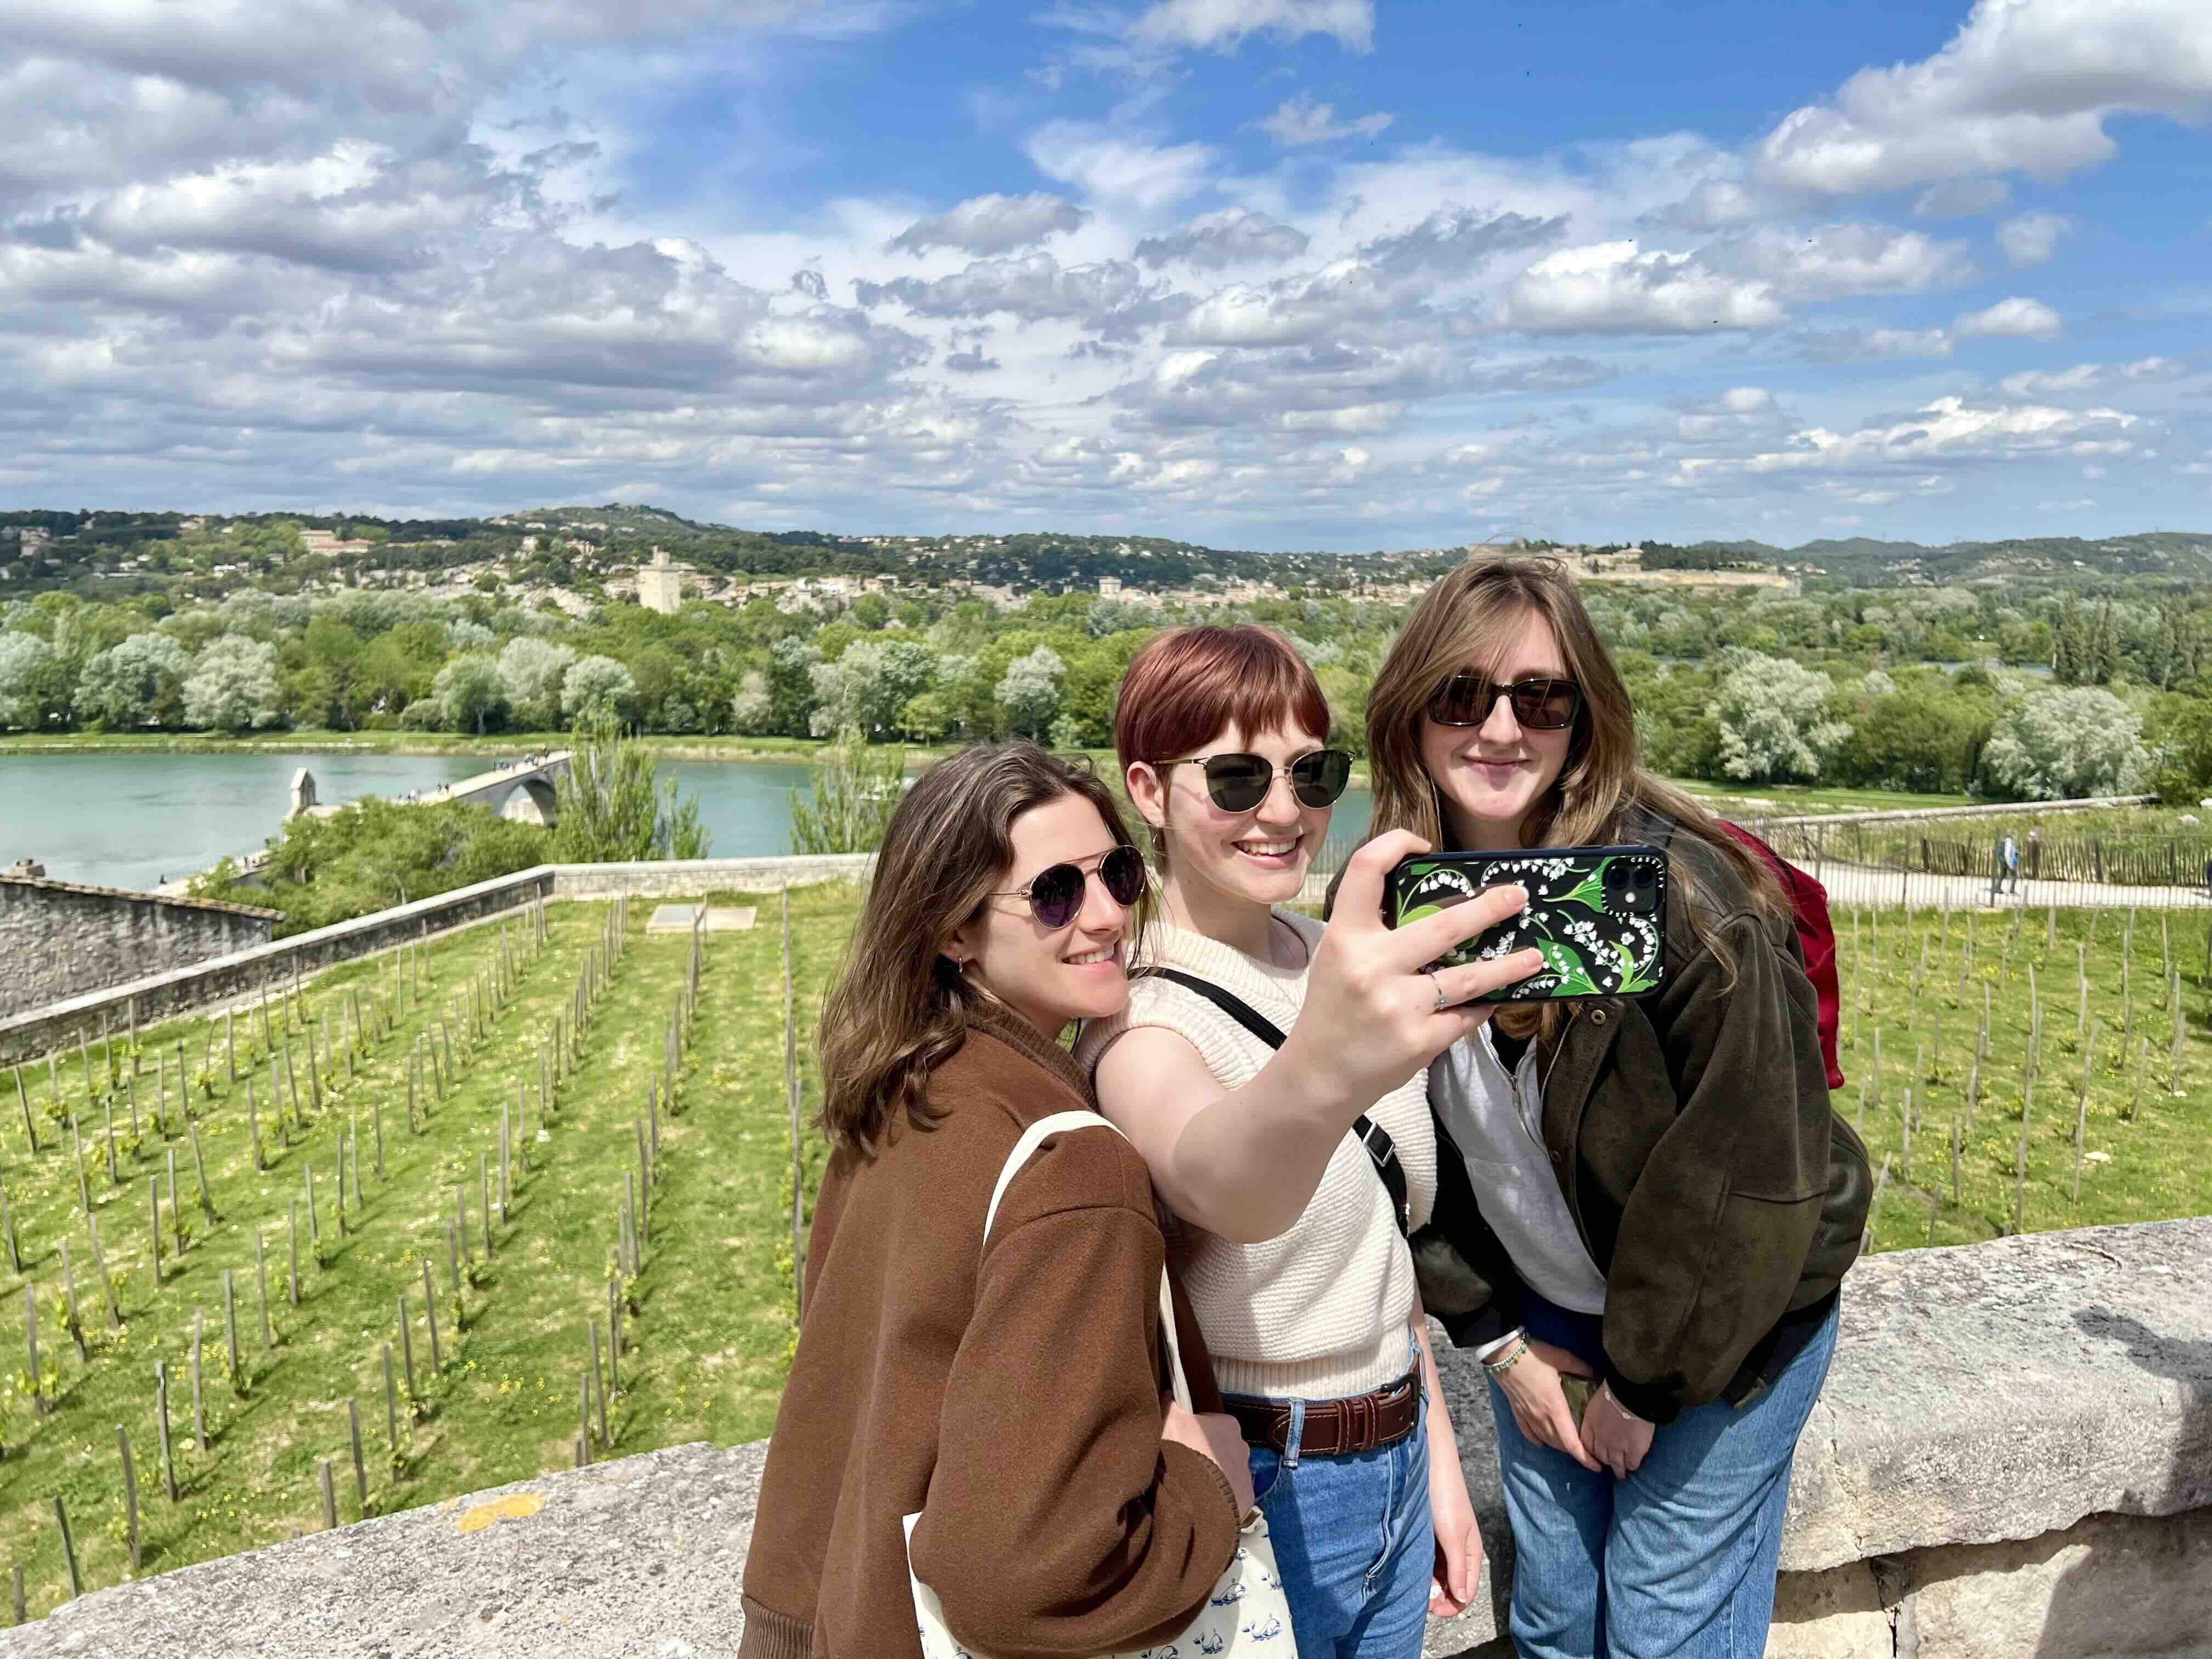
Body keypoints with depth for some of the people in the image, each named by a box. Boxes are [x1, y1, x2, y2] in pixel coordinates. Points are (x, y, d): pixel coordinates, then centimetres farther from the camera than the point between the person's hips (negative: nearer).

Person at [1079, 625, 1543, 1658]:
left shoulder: (1329, 962, 0)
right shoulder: (1144, 1020, -22)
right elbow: (1220, 1181, -47)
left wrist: (1435, 1454, 12)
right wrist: (1315, 1078, -67)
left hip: (1392, 1459, 6)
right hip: (1255, 1495, -6)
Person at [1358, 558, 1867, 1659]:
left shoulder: (1684, 895, -26)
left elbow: (1751, 1171, -21)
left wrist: (1647, 1379, -12)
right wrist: (1496, 1338, 0)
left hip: (1722, 1319, -4)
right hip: (1541, 1314, 4)